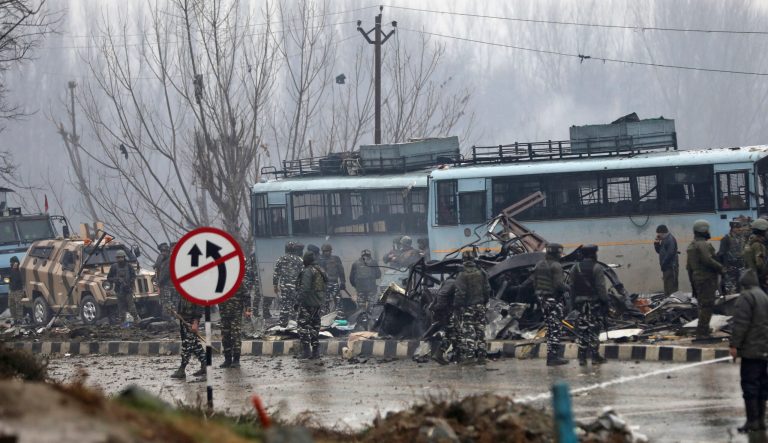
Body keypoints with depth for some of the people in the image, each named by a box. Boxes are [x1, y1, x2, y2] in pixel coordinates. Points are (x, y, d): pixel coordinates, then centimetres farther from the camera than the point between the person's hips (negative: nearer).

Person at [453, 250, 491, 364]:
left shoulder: (462, 275, -13)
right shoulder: (481, 273, 4)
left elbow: (460, 293, -15)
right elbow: (487, 290, 8)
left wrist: (456, 305, -4)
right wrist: (484, 302, 21)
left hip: (467, 307, -5)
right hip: (480, 306, 5)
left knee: (467, 331, -3)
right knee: (480, 330, 8)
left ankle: (468, 354, -11)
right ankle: (481, 356, 9)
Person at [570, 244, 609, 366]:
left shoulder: (575, 268, 8)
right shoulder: (597, 268, -10)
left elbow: (572, 287, 10)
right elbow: (601, 287, -13)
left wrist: (574, 301, 15)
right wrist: (605, 301, -8)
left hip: (580, 302, 5)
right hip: (594, 302, -5)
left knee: (582, 329, 6)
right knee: (594, 329, -1)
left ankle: (582, 357, 4)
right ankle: (595, 356, 1)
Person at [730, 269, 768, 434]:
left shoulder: (746, 297, -13)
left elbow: (741, 324, -19)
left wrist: (734, 345, -14)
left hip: (751, 350, -8)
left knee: (750, 385, -7)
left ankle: (752, 421, -9)